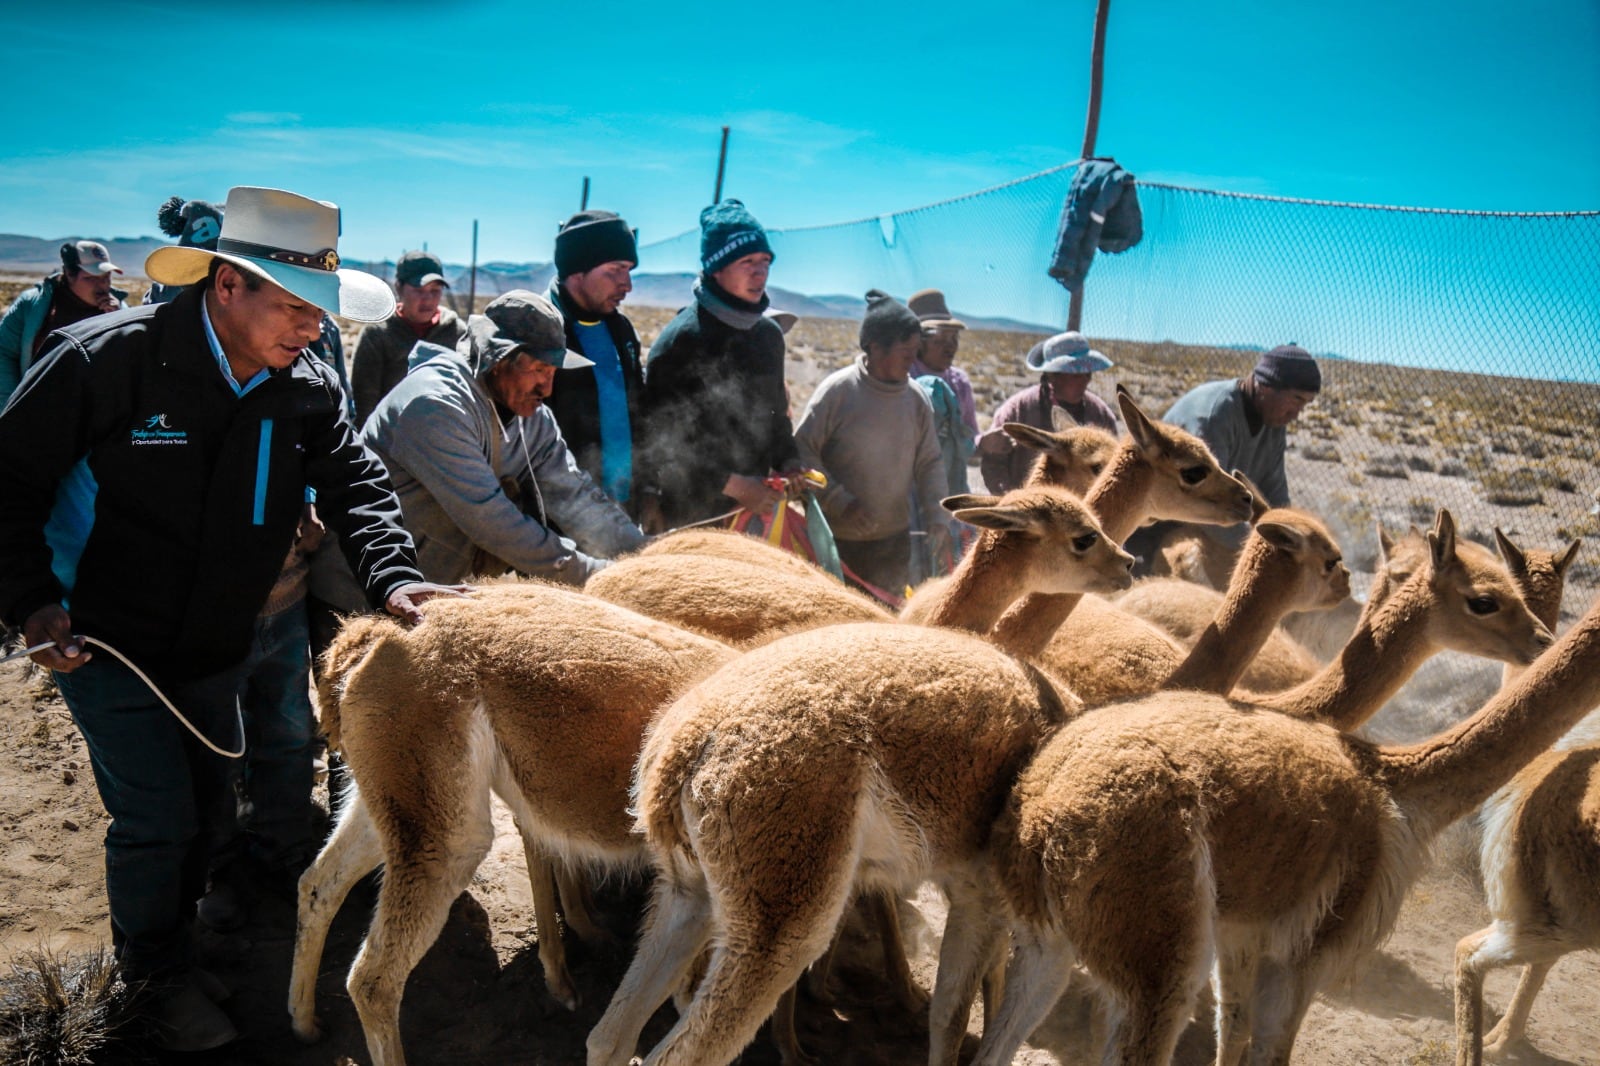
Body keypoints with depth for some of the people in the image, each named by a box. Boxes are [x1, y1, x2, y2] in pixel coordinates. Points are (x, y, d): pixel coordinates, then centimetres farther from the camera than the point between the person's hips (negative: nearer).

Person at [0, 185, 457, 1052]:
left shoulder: (308, 387, -7)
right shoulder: (109, 357, -22)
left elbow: (355, 485, -9)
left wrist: (391, 575, -28)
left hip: (214, 653, 6)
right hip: (104, 647, -5)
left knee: (209, 811, 18)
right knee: (157, 817, -3)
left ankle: (160, 937, 46)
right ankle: (157, 971, 25)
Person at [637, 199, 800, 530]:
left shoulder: (769, 335, 9)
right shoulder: (680, 340, -13)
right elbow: (660, 437, -15)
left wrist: (789, 463, 2)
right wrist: (732, 484, -18)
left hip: (752, 508, 6)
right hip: (688, 519, -6)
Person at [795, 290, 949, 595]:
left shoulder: (917, 399, 3)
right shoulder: (837, 390, -11)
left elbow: (929, 463, 10)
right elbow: (802, 449, -10)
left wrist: (937, 515, -5)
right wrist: (840, 503, -17)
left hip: (893, 539, 4)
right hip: (837, 540, -4)